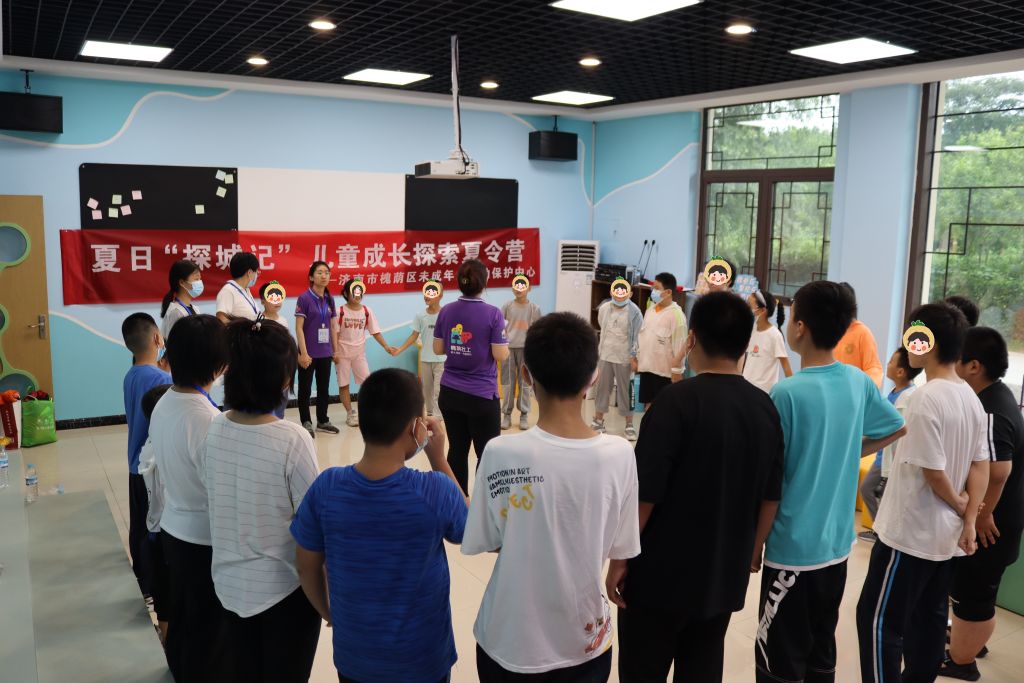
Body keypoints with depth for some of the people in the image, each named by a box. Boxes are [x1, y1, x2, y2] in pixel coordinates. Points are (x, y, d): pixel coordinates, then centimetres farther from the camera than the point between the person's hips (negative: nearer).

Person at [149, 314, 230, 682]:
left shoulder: (162, 404, -3)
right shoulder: (208, 419, -29)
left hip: (172, 529, 8)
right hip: (204, 541, -8)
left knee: (181, 615, 26)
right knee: (208, 630, 11)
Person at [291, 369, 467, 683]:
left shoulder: (326, 487, -19)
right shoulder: (436, 491, -25)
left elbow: (307, 567, -4)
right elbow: (468, 529, -3)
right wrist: (439, 459, -4)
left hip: (353, 656, 2)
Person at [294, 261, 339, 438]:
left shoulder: (330, 299, 8)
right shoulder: (304, 298, -10)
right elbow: (299, 328, -12)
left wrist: (336, 350, 12)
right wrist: (303, 353, -16)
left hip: (325, 353, 6)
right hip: (309, 353, -6)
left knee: (324, 388, 14)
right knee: (305, 389, 5)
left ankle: (323, 421, 26)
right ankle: (306, 423, 15)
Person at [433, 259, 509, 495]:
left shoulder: (446, 311, 0)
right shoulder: (493, 313, -14)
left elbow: (438, 349, 7)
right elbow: (501, 356, -13)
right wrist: (502, 338, 5)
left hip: (450, 393, 5)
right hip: (482, 395, -5)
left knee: (457, 450, 13)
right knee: (487, 454, 7)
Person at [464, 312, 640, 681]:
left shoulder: (502, 454, -22)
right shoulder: (620, 455, -17)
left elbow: (485, 542, -9)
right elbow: (619, 548, -5)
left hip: (510, 643, -1)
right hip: (587, 643, 1)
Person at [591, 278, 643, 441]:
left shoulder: (634, 311, -10)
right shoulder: (604, 308, 0)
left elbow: (637, 335, -9)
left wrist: (634, 356, -13)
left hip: (624, 358, -3)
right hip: (605, 355, 4)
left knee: (625, 390, 4)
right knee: (602, 388, 12)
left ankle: (629, 425, 14)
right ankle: (598, 421, 25)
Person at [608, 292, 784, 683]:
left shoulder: (678, 400, -18)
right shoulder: (765, 408, 0)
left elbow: (644, 493, -18)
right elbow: (770, 498, 6)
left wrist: (620, 559, -7)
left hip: (662, 574, -5)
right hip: (725, 575, 5)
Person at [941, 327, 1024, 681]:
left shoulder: (992, 413, -30)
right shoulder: (992, 395, 3)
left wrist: (982, 515, -23)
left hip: (989, 523, -10)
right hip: (986, 516, 10)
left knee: (972, 593, 7)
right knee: (972, 588, 27)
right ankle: (971, 639, 46)